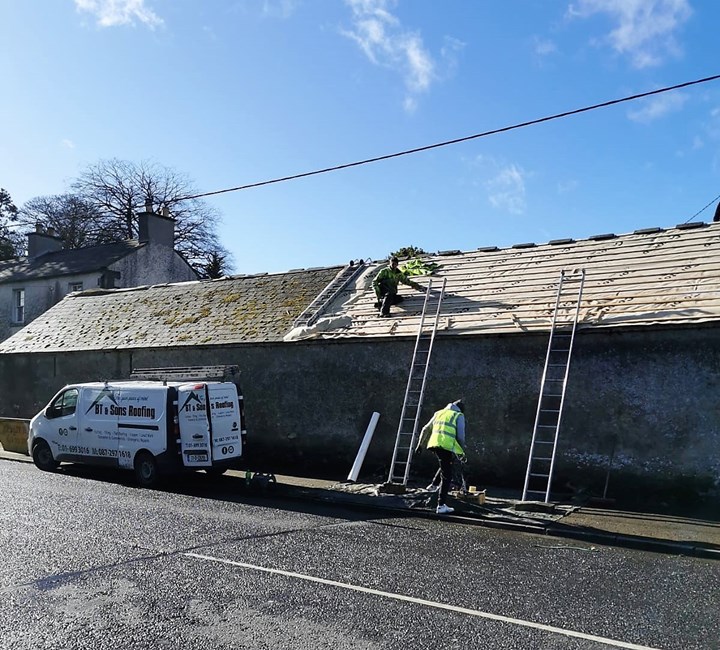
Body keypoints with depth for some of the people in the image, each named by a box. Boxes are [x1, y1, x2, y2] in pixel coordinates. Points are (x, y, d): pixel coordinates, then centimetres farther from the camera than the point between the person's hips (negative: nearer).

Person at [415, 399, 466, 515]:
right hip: (447, 446, -6)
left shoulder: (439, 413, 24)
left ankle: (434, 484, 27)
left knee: (444, 465, 34)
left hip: (434, 444, 6)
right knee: (446, 476, 1)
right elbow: (460, 436, -2)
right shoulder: (459, 416, 8)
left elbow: (425, 430, 26)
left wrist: (420, 444, 33)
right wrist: (461, 450, 12)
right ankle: (441, 506, -1)